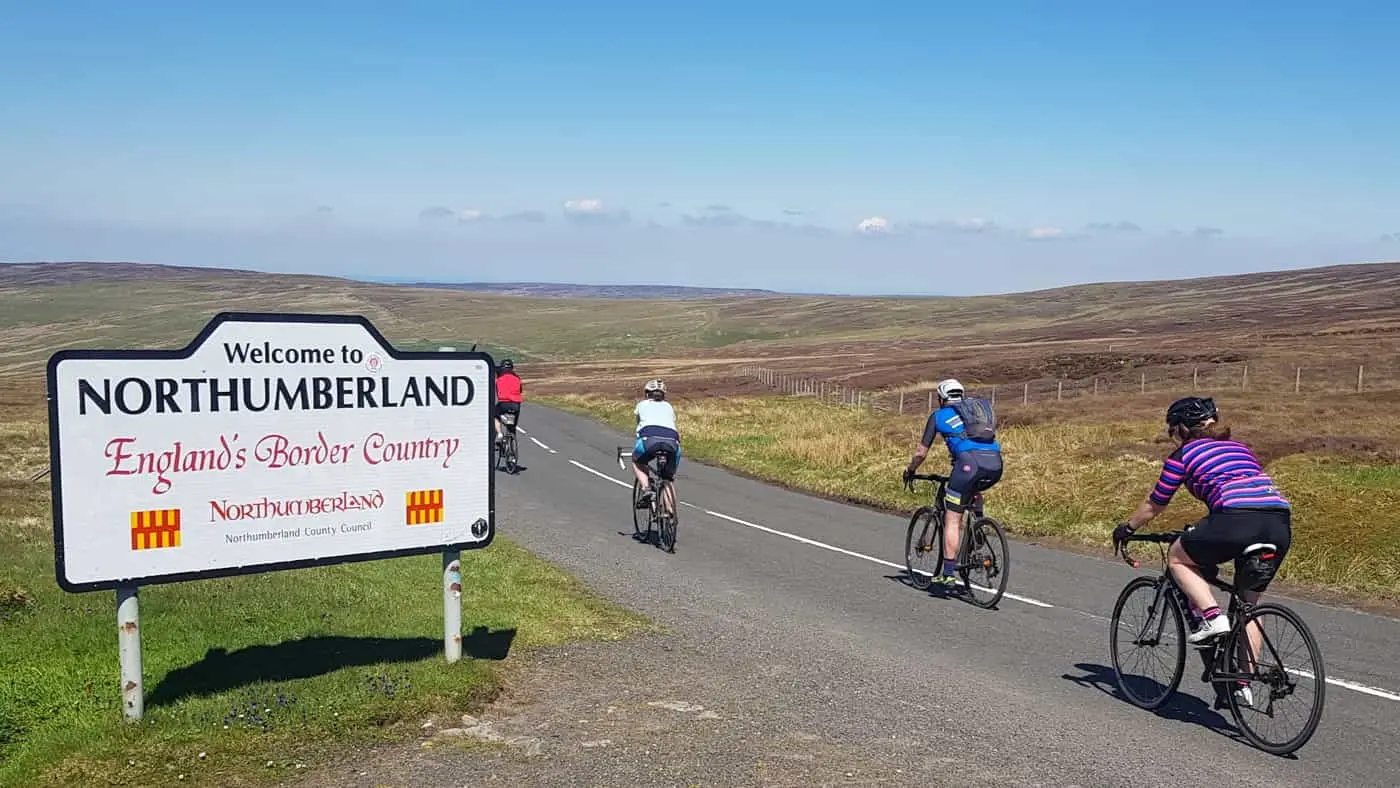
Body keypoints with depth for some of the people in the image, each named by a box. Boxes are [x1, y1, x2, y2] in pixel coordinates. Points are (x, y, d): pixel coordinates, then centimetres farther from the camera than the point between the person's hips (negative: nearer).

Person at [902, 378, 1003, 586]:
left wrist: (910, 471, 41)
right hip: (995, 464, 5)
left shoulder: (939, 415, 20)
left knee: (951, 520, 5)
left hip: (969, 460, -5)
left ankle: (948, 574, 2)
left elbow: (921, 452, 23)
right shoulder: (981, 406, 33)